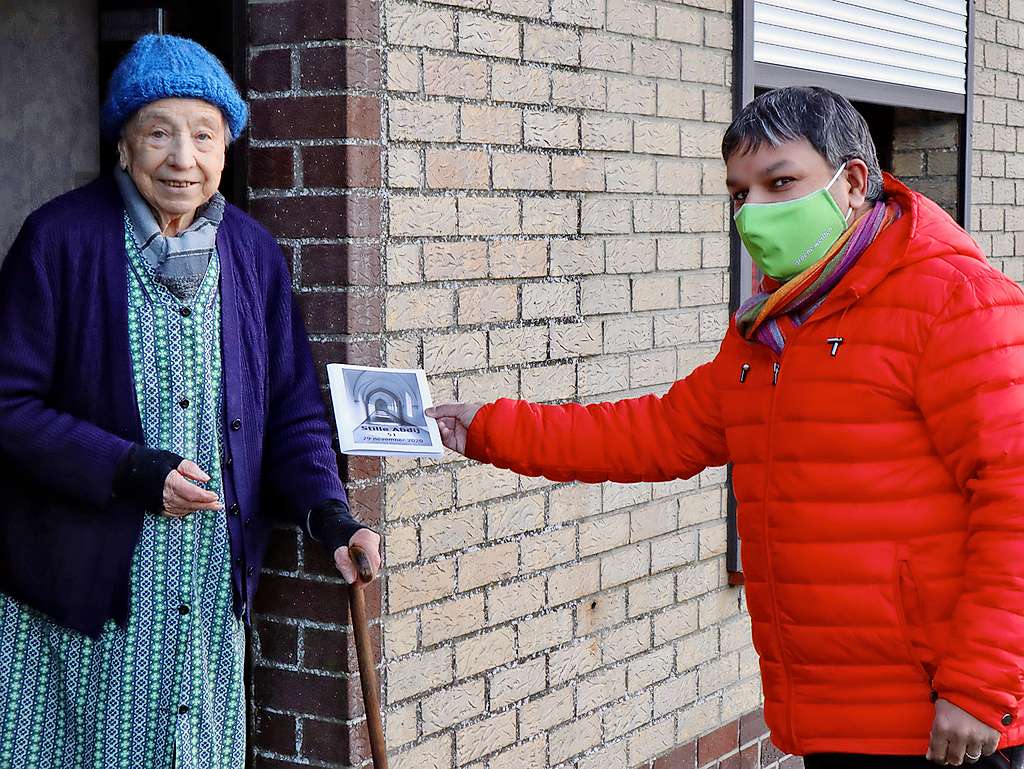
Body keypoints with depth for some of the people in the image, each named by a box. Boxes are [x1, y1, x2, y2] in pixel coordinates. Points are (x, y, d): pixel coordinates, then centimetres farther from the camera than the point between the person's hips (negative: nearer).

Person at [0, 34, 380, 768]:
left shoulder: (252, 253, 6)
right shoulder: (60, 240, -7)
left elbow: (292, 407, 8)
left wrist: (330, 514, -8)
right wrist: (131, 471, -19)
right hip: (82, 581, -3)